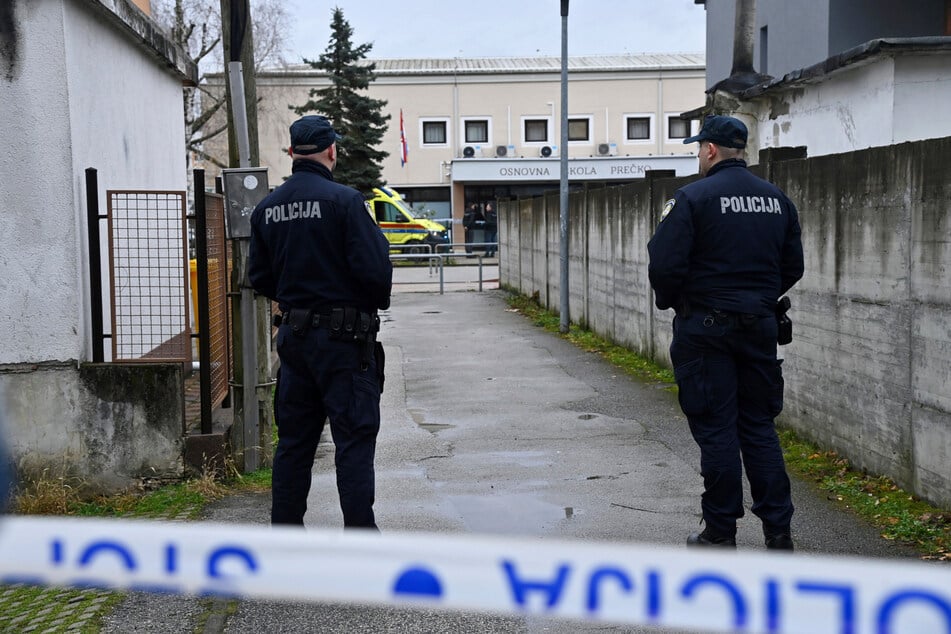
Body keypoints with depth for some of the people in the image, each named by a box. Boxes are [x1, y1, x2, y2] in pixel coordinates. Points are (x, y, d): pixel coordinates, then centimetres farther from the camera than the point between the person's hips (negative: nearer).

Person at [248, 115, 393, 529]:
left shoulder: (267, 207, 7)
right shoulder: (342, 200, -13)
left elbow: (258, 276, 11)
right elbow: (374, 266, -16)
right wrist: (377, 304, 3)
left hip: (293, 335, 6)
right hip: (343, 337, -6)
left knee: (294, 439, 14)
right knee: (354, 438, -2)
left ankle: (285, 531, 19)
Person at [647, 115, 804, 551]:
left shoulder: (692, 198, -11)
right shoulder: (776, 199, 8)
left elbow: (665, 264, -15)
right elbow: (793, 266, 12)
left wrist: (668, 302, 4)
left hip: (707, 327, -5)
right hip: (760, 326, 5)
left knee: (715, 429, 1)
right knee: (759, 425, 12)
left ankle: (720, 533, 8)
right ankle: (778, 529, 13)